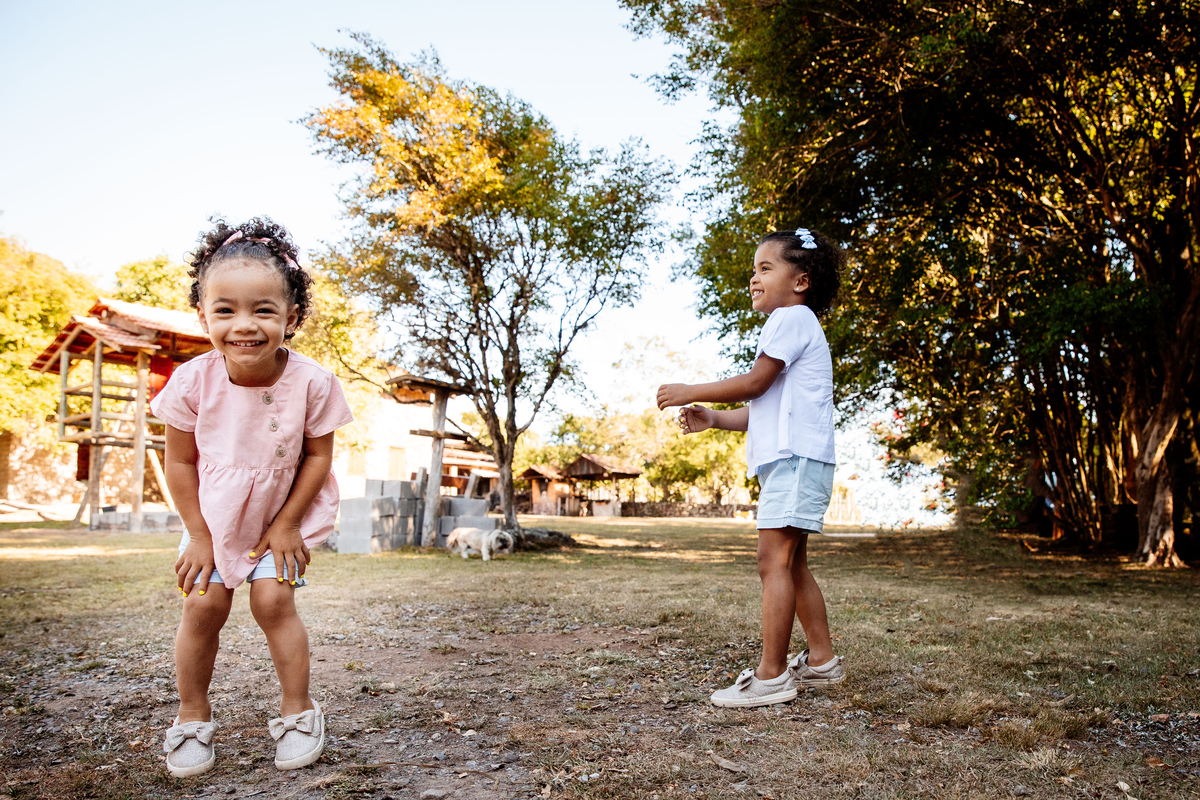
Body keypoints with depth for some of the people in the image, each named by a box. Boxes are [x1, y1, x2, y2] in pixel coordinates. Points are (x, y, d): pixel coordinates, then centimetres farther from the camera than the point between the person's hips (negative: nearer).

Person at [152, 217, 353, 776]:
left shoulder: (312, 383, -24)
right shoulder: (193, 382, -21)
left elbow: (319, 457, -13)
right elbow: (180, 462, -10)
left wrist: (286, 524, -11)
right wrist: (198, 536, -8)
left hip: (286, 513, -1)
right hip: (213, 515, 2)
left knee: (272, 600, -10)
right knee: (203, 604, -4)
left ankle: (298, 709, 10)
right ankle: (192, 715, 19)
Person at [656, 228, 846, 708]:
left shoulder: (792, 317, -4)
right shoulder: (792, 325, 27)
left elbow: (755, 383, -12)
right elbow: (762, 409, 21)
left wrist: (691, 392, -5)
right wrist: (713, 420, 10)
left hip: (796, 457, -11)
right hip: (787, 459, 11)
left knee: (774, 562, -13)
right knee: (792, 564, 14)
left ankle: (771, 676, -11)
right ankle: (822, 660, 23)